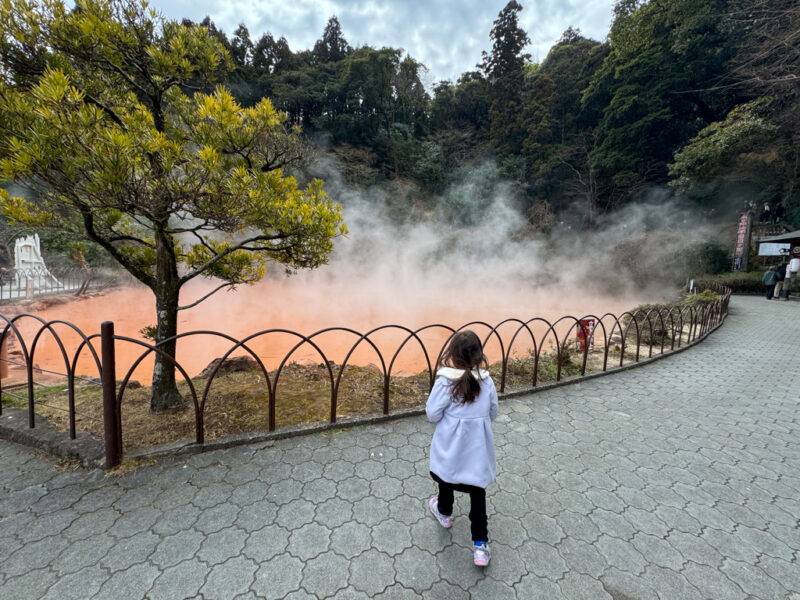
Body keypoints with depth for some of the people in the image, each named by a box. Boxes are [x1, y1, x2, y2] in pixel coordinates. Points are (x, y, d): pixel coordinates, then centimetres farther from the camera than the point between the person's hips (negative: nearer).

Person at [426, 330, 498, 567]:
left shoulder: (445, 382, -22)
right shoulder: (486, 381, -12)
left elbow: (432, 414, -16)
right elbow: (493, 413, 0)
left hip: (450, 447, -1)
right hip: (478, 449, 2)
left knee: (446, 479, 27)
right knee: (477, 494, 17)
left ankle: (444, 513, 53)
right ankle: (480, 545, 24)